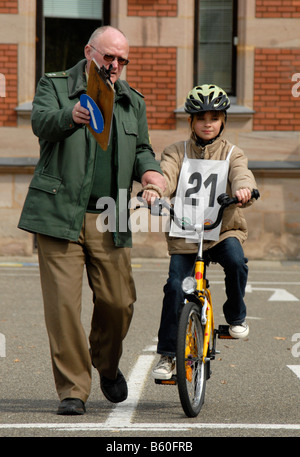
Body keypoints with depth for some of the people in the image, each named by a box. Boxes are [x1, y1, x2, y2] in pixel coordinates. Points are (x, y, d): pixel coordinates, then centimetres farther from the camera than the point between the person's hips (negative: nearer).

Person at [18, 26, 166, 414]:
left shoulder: (132, 102, 18)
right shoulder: (54, 86, 3)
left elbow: (141, 149, 26)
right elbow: (41, 122, -16)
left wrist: (148, 170, 1)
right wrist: (70, 116, -39)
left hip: (109, 221, 4)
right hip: (60, 214, -4)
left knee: (118, 301, 2)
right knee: (63, 302, -8)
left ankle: (107, 364, 32)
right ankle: (72, 389, 2)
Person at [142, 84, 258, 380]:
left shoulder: (232, 154, 6)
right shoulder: (177, 153, 7)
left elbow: (242, 175, -14)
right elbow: (165, 175, -12)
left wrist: (243, 189, -39)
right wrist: (153, 189, -36)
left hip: (223, 231, -1)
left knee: (236, 261, -30)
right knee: (175, 287, -13)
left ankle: (236, 315, -2)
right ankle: (166, 355, 1)